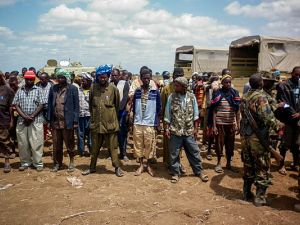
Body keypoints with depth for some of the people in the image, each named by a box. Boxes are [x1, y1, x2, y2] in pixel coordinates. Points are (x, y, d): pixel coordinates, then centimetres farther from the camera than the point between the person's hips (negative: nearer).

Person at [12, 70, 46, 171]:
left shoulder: (38, 90, 3)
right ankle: (25, 162, 20)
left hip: (36, 120, -3)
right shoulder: (20, 91, 11)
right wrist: (24, 116, -10)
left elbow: (41, 105, -4)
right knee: (22, 142, 7)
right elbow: (16, 105, 4)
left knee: (36, 142, -2)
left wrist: (31, 116, -12)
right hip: (22, 121, 3)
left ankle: (38, 163, 8)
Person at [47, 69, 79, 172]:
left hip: (67, 121, -3)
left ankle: (71, 162, 24)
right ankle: (57, 163, 23)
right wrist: (49, 119, 5)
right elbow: (50, 104, 10)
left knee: (69, 143, 7)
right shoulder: (53, 89, 9)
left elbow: (76, 106, -3)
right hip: (55, 121, 3)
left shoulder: (72, 89, -2)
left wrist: (75, 121, -8)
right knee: (56, 144, 9)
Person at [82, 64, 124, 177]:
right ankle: (92, 167, 29)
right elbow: (90, 104, 11)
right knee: (95, 148, 15)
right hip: (96, 123, 3)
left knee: (112, 147, 7)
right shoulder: (93, 87, -1)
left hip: (110, 123, -2)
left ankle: (117, 167, 19)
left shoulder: (113, 88, -7)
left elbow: (117, 104, 5)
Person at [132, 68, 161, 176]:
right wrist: (133, 120, 6)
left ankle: (148, 164, 23)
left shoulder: (155, 91, -2)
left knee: (149, 145, 5)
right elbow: (134, 107, 10)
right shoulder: (137, 91, 4)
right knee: (138, 144, 7)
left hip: (150, 123, -2)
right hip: (138, 123, 2)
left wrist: (156, 123, -3)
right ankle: (141, 165, 21)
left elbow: (158, 108, 2)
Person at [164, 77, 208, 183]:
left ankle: (199, 171, 25)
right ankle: (175, 173, 22)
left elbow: (195, 114, 5)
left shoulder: (192, 97, -1)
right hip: (175, 131, -1)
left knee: (194, 152, 9)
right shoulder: (171, 97, -3)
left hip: (189, 131, 1)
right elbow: (167, 115, 0)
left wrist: (195, 128, 2)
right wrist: (166, 128, -3)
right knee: (174, 154, 7)